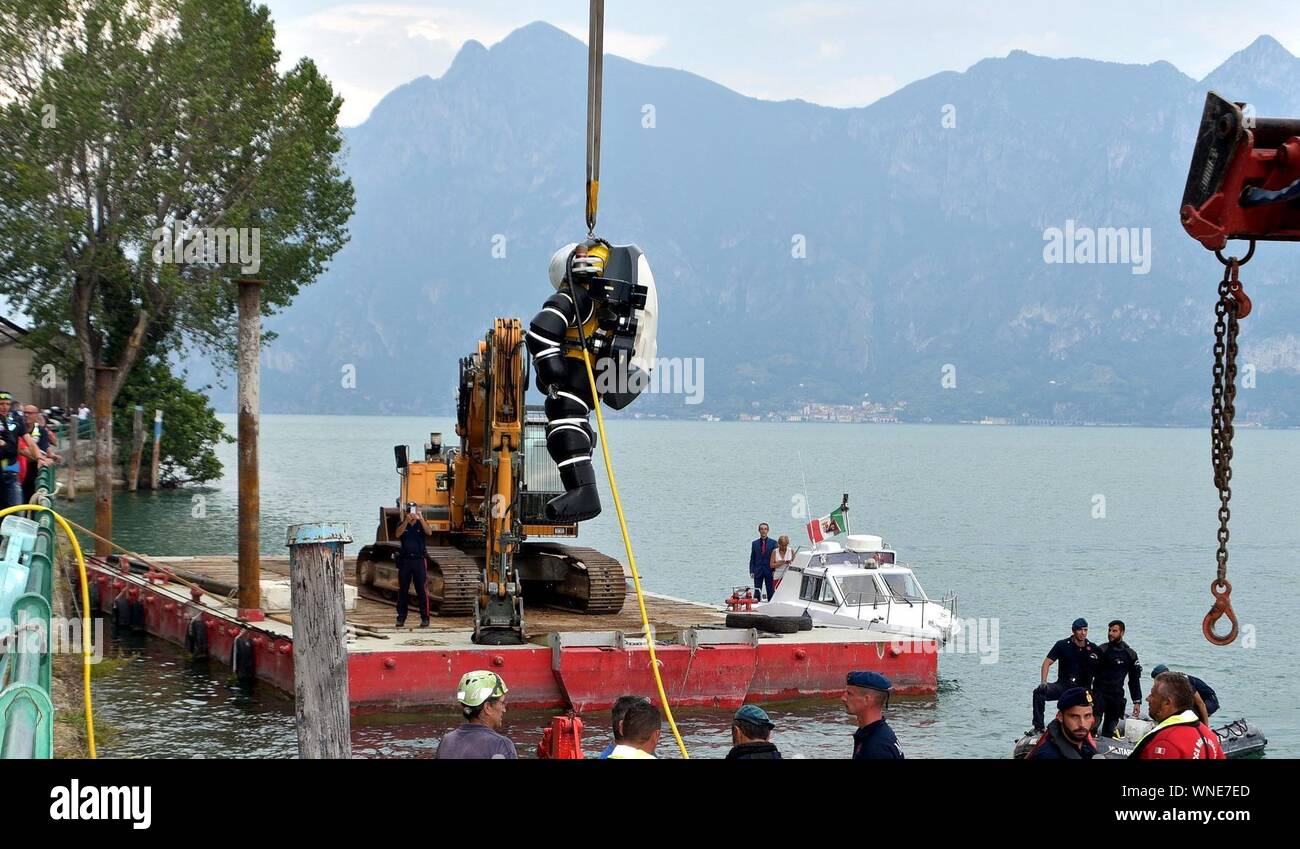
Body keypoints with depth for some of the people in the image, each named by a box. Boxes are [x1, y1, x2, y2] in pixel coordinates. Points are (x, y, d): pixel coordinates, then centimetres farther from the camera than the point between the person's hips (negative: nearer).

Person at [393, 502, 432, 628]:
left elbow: (429, 532, -13)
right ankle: (401, 618, 9)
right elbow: (398, 534, -11)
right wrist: (406, 521, -25)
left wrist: (421, 519, -25)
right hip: (405, 560, 2)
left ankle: (425, 618, -3)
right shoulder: (402, 525, 10)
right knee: (402, 590, 3)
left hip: (420, 560, -1)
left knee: (422, 590, -5)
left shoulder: (422, 524, 7)